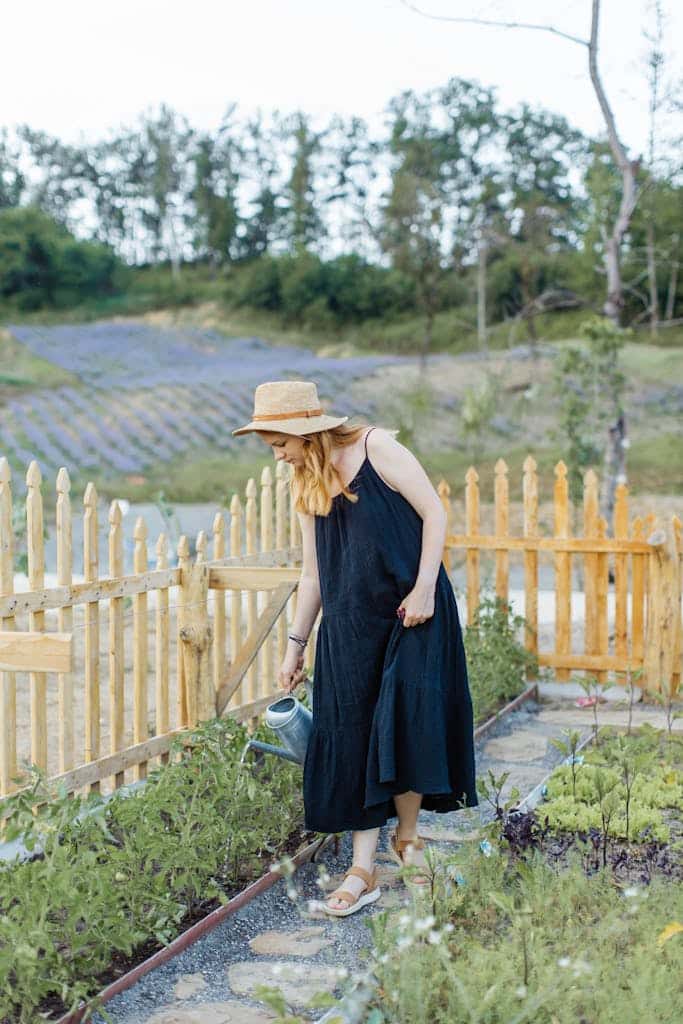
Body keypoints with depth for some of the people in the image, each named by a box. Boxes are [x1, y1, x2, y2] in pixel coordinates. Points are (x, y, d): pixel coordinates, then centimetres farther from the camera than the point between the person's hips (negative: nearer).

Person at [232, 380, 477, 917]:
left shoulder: (377, 448, -7)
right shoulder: (307, 487, 10)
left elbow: (434, 513, -8)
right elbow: (312, 574, 15)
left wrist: (423, 589, -15)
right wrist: (295, 646, 15)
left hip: (412, 614, -5)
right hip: (350, 625, 5)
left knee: (407, 724, -8)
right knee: (352, 734, 1)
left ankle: (408, 834, 16)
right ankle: (363, 868, 7)